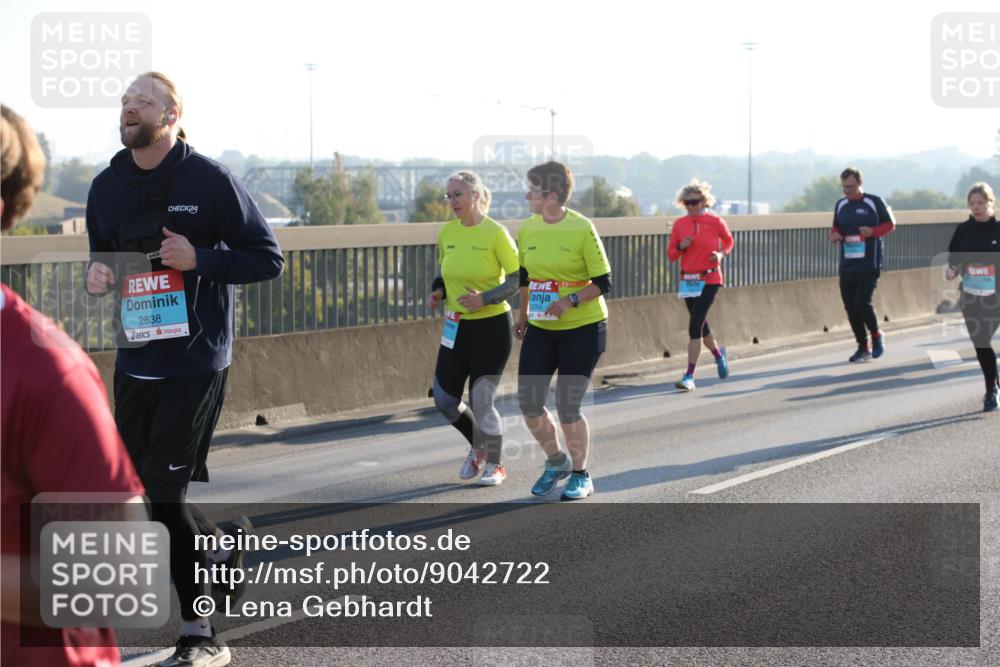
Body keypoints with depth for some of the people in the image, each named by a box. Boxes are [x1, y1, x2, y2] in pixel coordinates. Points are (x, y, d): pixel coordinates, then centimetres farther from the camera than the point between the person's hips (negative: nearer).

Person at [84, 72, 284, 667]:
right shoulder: (108, 186, 9)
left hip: (196, 363, -6)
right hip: (135, 361, 6)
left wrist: (200, 258, -19)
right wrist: (98, 273, -1)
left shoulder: (210, 180, -7)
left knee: (164, 494, -10)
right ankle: (225, 542, 38)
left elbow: (268, 258, -5)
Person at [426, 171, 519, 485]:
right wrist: (438, 292, -3)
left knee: (481, 400, -6)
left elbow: (517, 278, -10)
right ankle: (478, 446, 33)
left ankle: (494, 465, 16)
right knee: (445, 400, 5)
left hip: (492, 326, -6)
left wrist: (485, 299, -22)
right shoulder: (446, 233, 3)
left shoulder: (496, 233, -13)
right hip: (456, 327, 6)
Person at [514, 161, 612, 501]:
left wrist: (570, 301, -25)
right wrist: (523, 315, 17)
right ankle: (556, 462, 24)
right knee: (528, 402, -1)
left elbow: (603, 283, -12)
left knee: (567, 406, -4)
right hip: (540, 329, 5)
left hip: (582, 329, -5)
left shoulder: (582, 228, -14)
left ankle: (581, 475, 16)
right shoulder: (527, 229, 2)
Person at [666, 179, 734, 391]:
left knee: (695, 326, -14)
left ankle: (689, 376, -12)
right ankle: (718, 354, 47)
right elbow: (671, 254, 7)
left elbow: (728, 241, 13)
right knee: (701, 325, 17)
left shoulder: (715, 221, -6)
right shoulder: (679, 224, 3)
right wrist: (681, 247, -13)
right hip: (688, 280, 5)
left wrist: (721, 254, -6)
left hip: (710, 280, -5)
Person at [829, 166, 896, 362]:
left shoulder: (874, 202, -4)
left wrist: (872, 232, -16)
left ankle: (876, 335, 11)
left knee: (862, 303, -15)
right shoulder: (841, 205, 11)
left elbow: (890, 224, 2)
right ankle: (863, 347, 15)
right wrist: (834, 235, -2)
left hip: (869, 265, -5)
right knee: (850, 307, 3)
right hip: (847, 264, 5)